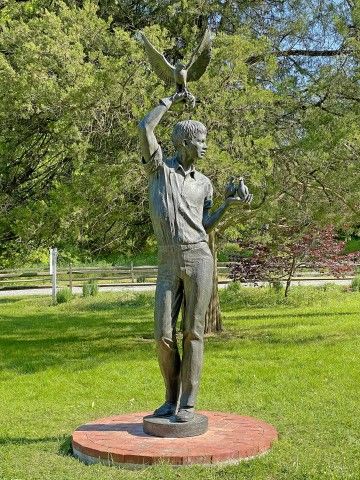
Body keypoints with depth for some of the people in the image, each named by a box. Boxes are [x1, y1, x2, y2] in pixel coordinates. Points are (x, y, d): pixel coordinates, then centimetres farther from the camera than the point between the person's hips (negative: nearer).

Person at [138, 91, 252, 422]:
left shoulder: (204, 183, 18)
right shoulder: (159, 167, 13)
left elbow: (204, 227, 17)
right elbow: (145, 128, -1)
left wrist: (228, 206, 4)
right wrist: (170, 100, 11)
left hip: (198, 259, 1)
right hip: (168, 266, 0)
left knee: (193, 334, -1)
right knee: (164, 336, -2)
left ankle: (188, 403, 7)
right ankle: (172, 399, 17)